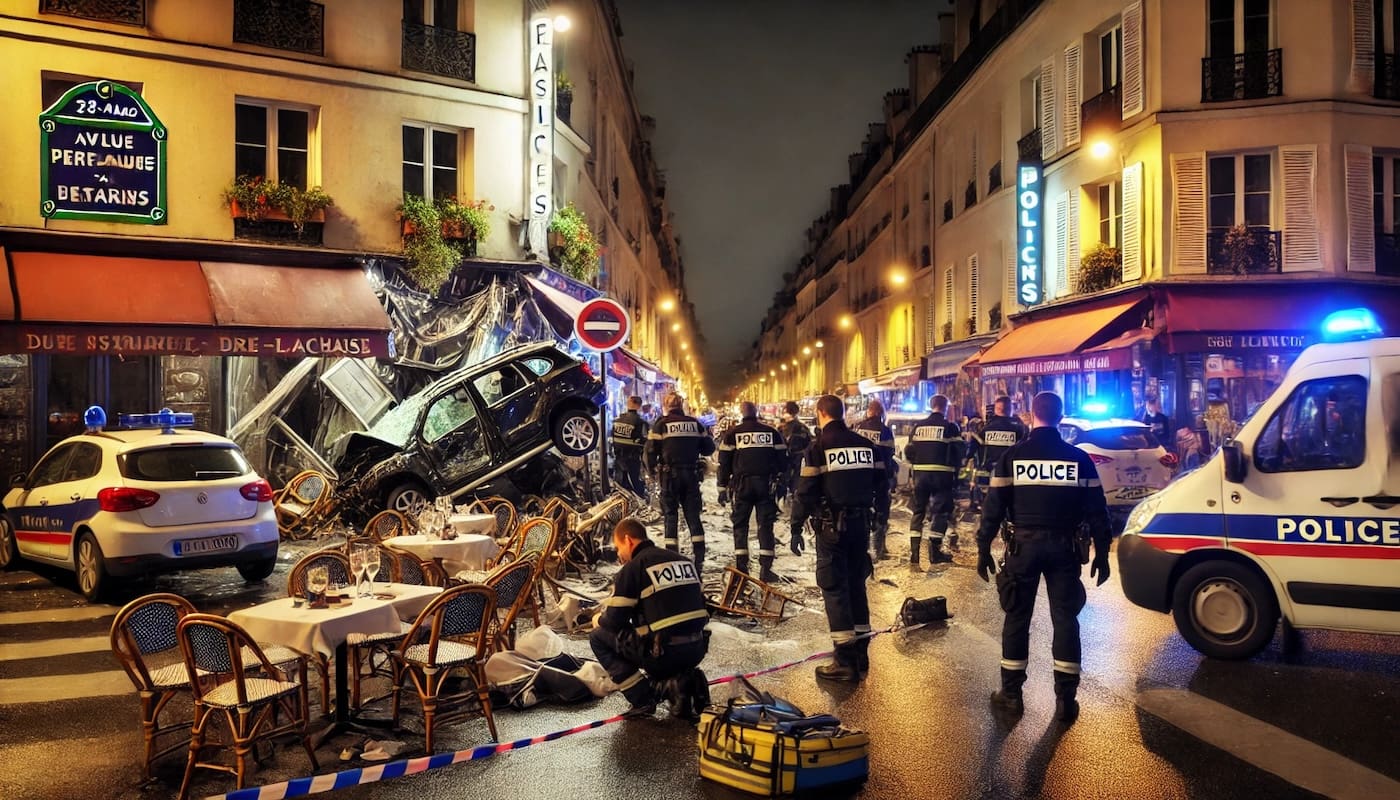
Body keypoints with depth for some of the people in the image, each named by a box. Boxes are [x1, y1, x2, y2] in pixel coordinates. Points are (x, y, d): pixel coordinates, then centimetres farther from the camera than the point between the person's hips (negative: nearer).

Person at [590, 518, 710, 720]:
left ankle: (642, 700, 3)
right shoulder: (684, 561, 14)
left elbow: (614, 621, -5)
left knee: (598, 637, 12)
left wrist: (598, 620, 18)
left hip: (664, 653, -7)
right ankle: (685, 679, 10)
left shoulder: (632, 568, -6)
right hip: (696, 651, 7)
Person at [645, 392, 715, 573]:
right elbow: (709, 448, 9)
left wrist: (653, 471, 7)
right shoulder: (695, 424, 5)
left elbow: (650, 451, -7)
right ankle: (698, 559, 5)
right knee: (693, 515, 8)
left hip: (670, 475, -2)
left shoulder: (661, 425, -5)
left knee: (671, 515, 4)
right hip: (691, 475, 3)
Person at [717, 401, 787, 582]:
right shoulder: (772, 433, 8)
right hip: (766, 484, 1)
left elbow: (724, 462, 1)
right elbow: (782, 460, 10)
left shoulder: (732, 434, 2)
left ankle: (741, 566, 5)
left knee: (740, 525, 9)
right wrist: (781, 482, 19)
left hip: (741, 484, -1)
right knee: (765, 525, 4)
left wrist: (723, 487, 7)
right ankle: (765, 568, -1)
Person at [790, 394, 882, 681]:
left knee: (835, 588, -1)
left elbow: (806, 492, -12)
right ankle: (860, 654, 20)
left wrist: (797, 526, -3)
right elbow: (881, 483, 10)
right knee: (856, 585, 15)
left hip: (832, 526, -5)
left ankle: (845, 660, -2)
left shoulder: (818, 447, -10)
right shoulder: (866, 444, 6)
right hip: (861, 523, 6)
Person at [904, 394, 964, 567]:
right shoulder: (950, 426, -5)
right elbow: (957, 452, -8)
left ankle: (914, 553, 7)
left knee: (918, 510, 11)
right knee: (941, 511, 5)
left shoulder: (918, 426, 6)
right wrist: (955, 474, 2)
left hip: (920, 474, 4)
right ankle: (935, 552, 0)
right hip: (942, 474, -4)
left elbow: (909, 450, 5)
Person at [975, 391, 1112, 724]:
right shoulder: (1079, 458, 2)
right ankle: (1066, 699, 9)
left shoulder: (1012, 456, -3)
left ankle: (1010, 694, 14)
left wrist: (983, 549, 2)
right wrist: (1101, 553, 10)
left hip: (1024, 544, -1)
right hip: (1064, 546, 1)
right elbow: (1096, 511, 3)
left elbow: (994, 507, -5)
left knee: (1017, 618, 9)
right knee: (1065, 620, 7)